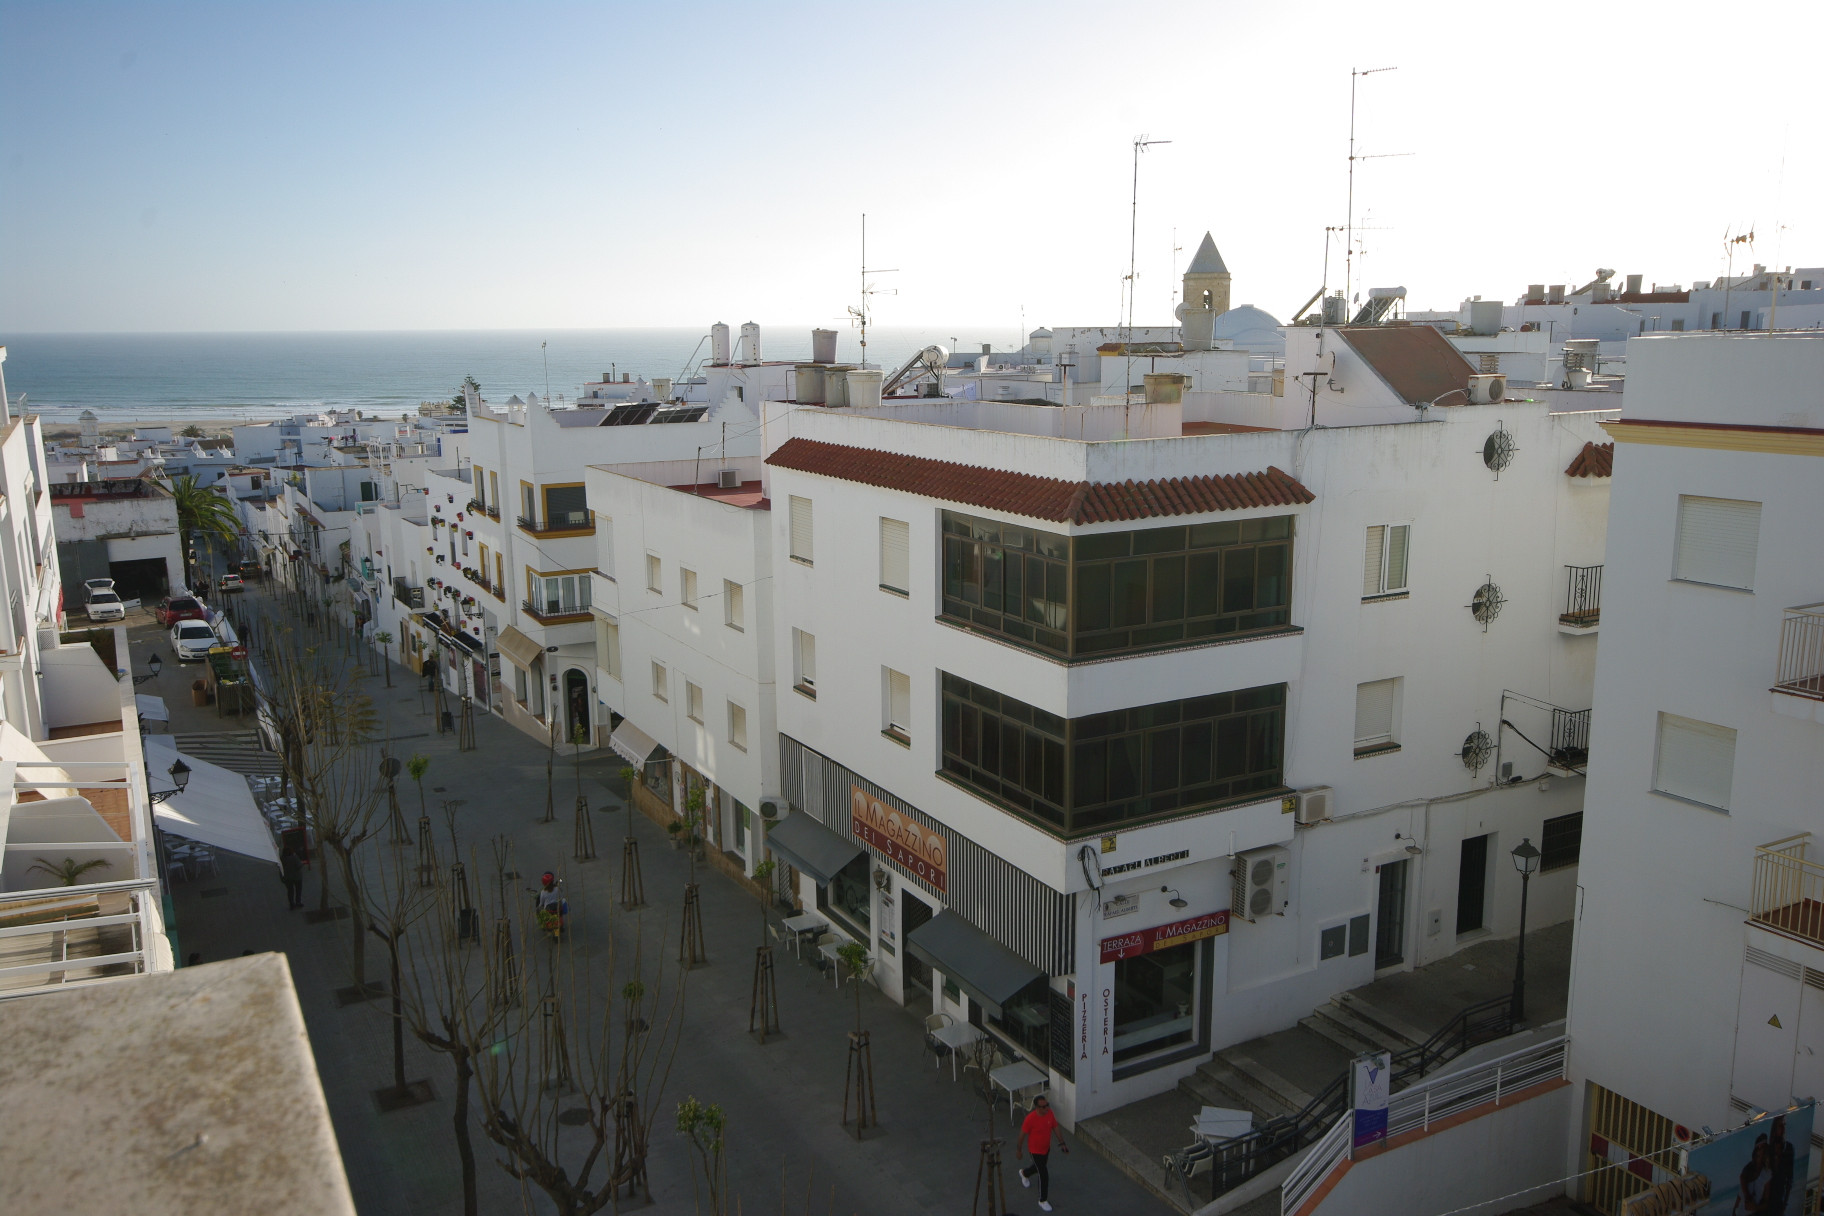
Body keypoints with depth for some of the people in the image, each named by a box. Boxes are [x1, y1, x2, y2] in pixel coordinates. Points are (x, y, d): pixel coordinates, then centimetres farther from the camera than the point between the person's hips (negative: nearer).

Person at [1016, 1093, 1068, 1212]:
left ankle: (1024, 1173, 61)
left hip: (1046, 1148, 7)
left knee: (1040, 1167, 30)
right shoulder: (1030, 1118, -32)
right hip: (1035, 1150, -7)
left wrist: (1062, 1143, -3)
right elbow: (1022, 1134, -18)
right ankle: (1043, 1201, 19)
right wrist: (1019, 1149, -7)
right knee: (1044, 1175, -2)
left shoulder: (1049, 1113, -16)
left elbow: (1055, 1128, -1)